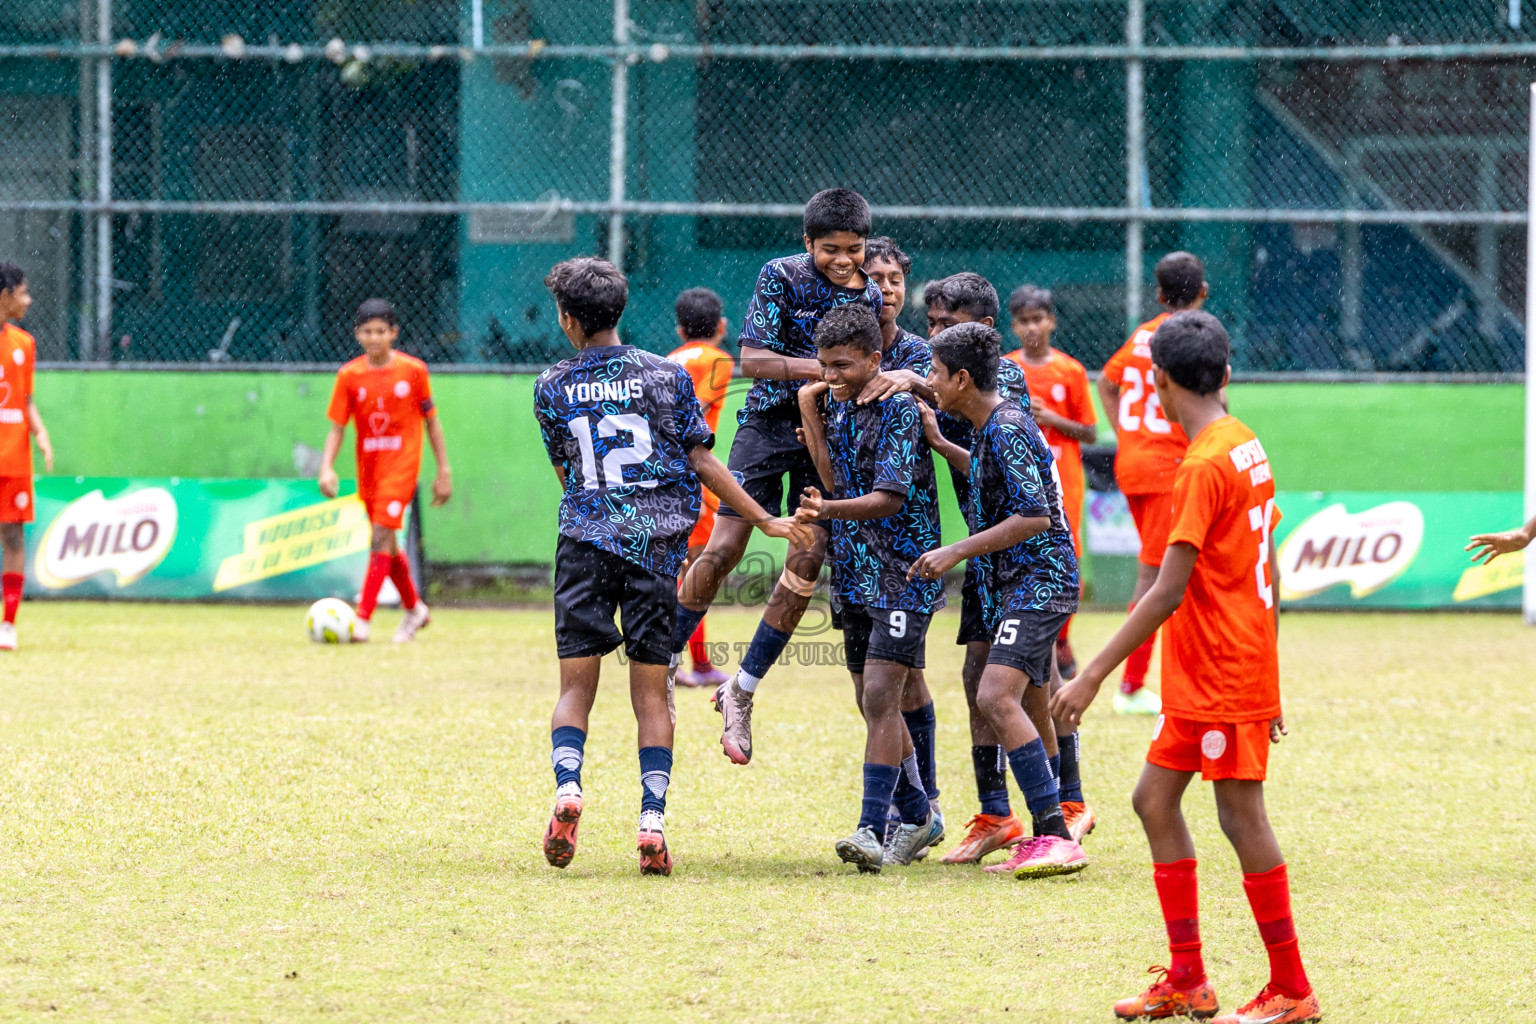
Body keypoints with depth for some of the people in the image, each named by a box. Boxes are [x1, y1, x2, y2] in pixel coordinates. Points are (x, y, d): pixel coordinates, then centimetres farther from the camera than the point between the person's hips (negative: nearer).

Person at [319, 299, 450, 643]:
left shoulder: (413, 370, -5)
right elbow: (337, 428, -1)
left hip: (401, 463, -4)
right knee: (387, 544, 15)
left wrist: (444, 472, 3)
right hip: (368, 466, 4)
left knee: (381, 535, -16)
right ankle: (415, 608, 36)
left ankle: (362, 619, -19)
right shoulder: (349, 375, -1)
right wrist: (327, 468, -17)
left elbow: (431, 422, 3)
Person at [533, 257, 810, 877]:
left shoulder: (552, 388, 3)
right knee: (651, 694, 5)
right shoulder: (667, 376, 2)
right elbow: (701, 462, 1)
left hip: (584, 543, 0)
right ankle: (652, 821, -6)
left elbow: (565, 474, 13)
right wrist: (764, 521, 6)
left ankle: (567, 787, -19)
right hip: (657, 542, 0)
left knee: (576, 686, 6)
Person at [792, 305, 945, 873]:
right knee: (873, 701, 13)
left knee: (880, 694, -16)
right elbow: (835, 480, 0)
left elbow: (890, 499, -22)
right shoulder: (836, 405, 9)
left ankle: (872, 830, -18)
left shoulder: (899, 409, -15)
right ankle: (918, 816, 28)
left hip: (903, 574, -8)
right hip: (856, 571, 8)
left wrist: (828, 509, -37)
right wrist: (808, 411, -4)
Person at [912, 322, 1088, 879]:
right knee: (1030, 715, 16)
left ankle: (1058, 838, -28)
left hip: (1038, 579, -11)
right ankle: (1047, 839, 24)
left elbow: (1034, 516, -23)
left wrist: (957, 552, -22)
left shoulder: (1007, 429, -17)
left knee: (997, 697, -23)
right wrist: (940, 445, 29)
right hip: (1020, 584, 11)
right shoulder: (997, 422, 13)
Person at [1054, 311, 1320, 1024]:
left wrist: (1093, 674, -22)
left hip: (1223, 675, -9)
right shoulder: (1247, 449, 11)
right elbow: (1269, 572, 16)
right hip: (1202, 679, 9)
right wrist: (1269, 684, 21)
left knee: (1241, 816, -4)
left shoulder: (1203, 467, -19)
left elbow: (1169, 592, -23)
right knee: (1155, 798, 11)